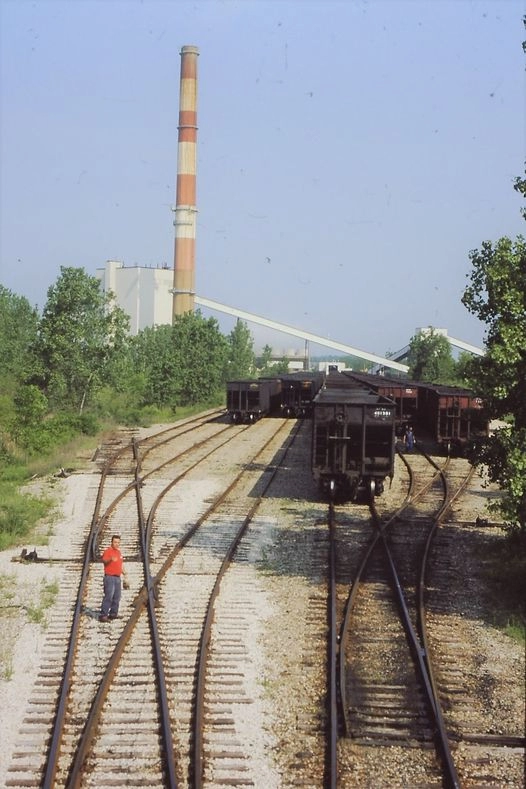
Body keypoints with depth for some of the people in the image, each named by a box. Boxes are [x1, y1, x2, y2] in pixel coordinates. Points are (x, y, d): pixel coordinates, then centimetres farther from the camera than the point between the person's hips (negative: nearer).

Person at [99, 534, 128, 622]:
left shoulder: (119, 552, 17)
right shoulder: (108, 551, -9)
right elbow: (104, 560, -27)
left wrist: (124, 577, 25)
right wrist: (110, 560, -48)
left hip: (117, 578, 8)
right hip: (110, 577, -8)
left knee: (117, 597, 10)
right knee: (109, 596, -15)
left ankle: (113, 614, 18)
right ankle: (103, 615, -17)